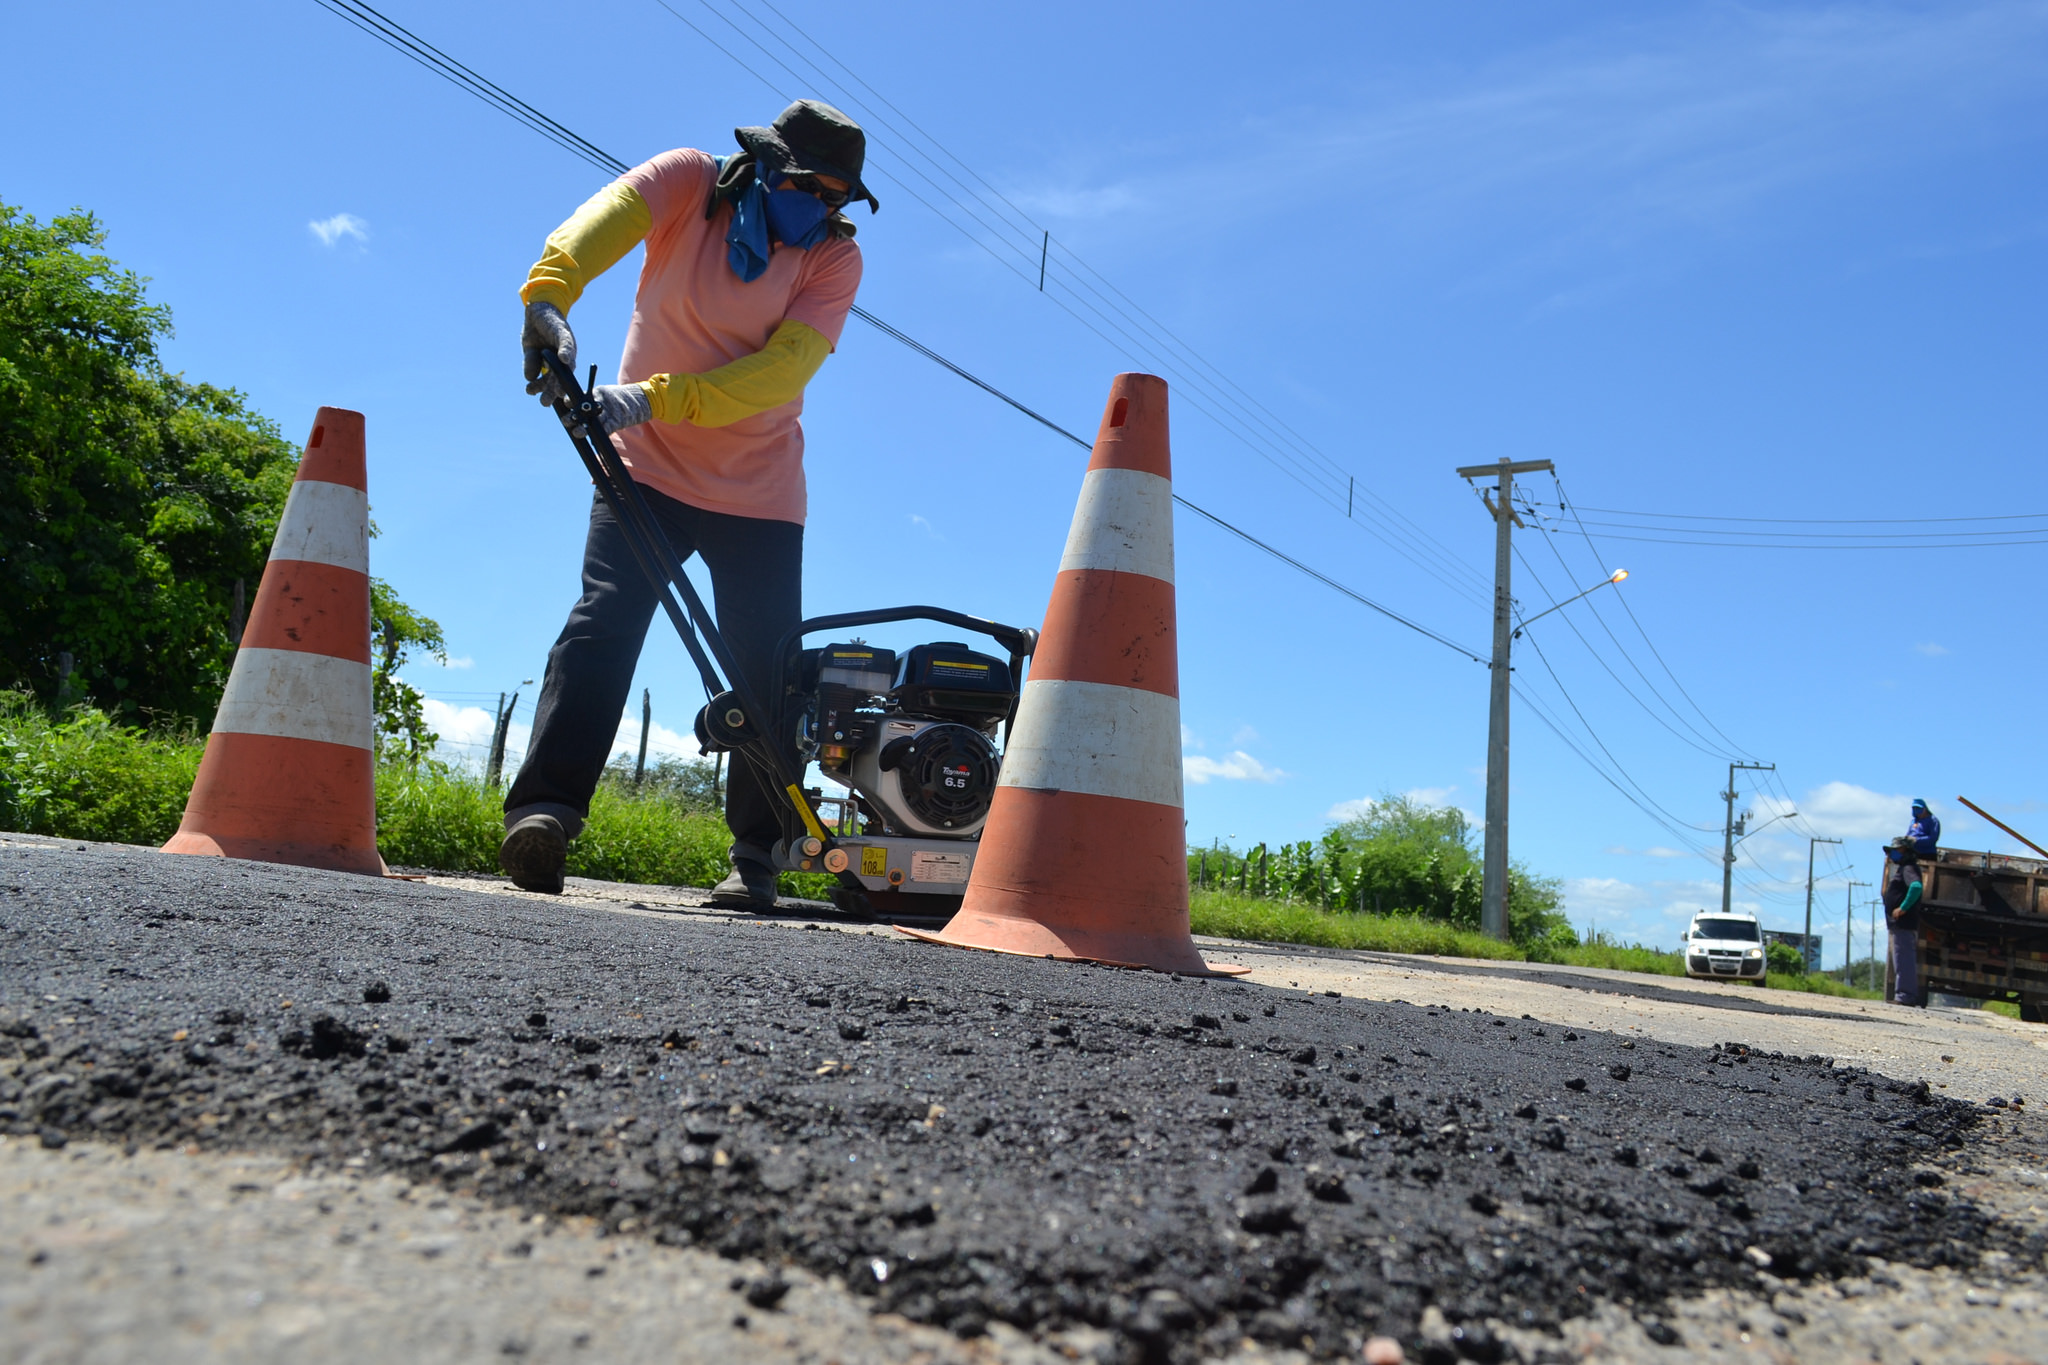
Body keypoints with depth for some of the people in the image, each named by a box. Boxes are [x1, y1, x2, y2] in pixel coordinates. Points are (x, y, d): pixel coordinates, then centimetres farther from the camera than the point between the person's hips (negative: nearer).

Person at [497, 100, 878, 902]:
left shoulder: (836, 258, -5)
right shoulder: (689, 181, -4)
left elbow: (784, 369, -19)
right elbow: (601, 221, -24)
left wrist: (656, 397, -31)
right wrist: (548, 296, -46)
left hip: (759, 490, 1)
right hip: (648, 466, -1)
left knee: (763, 668, -2)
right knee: (602, 624, -18)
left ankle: (756, 855, 8)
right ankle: (543, 811, -22)